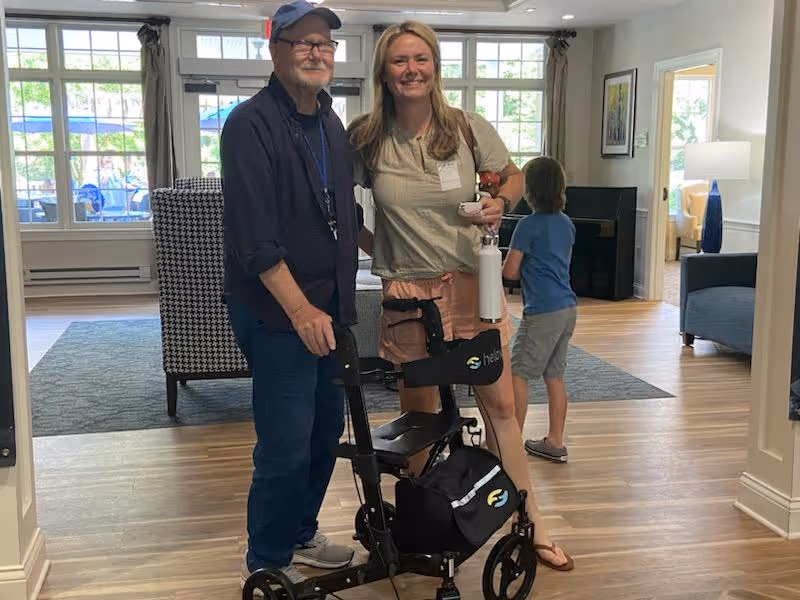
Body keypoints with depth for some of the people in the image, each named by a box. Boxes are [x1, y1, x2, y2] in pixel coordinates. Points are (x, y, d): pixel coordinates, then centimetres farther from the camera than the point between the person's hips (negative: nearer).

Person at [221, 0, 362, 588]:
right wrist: (300, 309, -23)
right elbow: (254, 236, -21)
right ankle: (267, 563, 17)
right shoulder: (251, 124, -14)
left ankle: (302, 534, 36)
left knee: (326, 428, 17)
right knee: (287, 445, -3)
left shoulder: (331, 123, 12)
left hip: (327, 306, 8)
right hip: (276, 311, -8)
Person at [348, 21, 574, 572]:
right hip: (409, 292, 0)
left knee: (501, 406, 6)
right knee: (419, 412, 10)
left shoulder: (470, 128, -4)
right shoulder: (367, 138, -4)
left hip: (471, 282, 1)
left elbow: (514, 177, 10)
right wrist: (376, 249, -4)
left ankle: (532, 526, 20)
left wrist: (500, 204, -12)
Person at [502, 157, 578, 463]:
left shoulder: (529, 225, -12)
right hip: (567, 308, 8)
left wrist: (523, 268, 11)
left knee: (518, 373, 0)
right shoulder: (566, 223, 10)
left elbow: (509, 271, -9)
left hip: (542, 311, -8)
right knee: (554, 375, 12)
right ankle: (555, 443, 18)